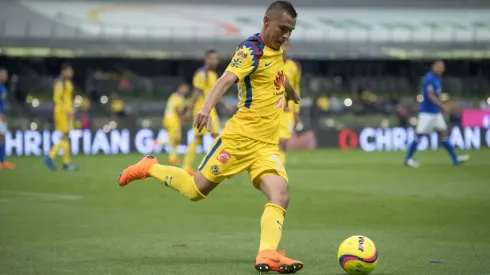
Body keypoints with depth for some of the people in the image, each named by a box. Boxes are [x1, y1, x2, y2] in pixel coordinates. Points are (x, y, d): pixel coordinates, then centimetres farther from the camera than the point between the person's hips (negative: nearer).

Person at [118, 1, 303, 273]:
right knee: (195, 190, 0)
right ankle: (149, 168, 25)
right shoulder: (251, 50, -13)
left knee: (280, 195, -18)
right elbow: (226, 79, -32)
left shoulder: (276, 50, 12)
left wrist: (291, 92, 58)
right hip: (240, 136, -6)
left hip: (267, 145, 6)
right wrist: (207, 108, -50)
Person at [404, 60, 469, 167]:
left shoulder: (438, 79, 12)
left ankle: (455, 159, 5)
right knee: (419, 135, -3)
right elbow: (430, 96, -26)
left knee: (444, 133, 5)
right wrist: (442, 106, -32)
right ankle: (408, 159, 8)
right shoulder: (429, 79, -17)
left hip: (436, 112, 9)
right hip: (426, 113, -9)